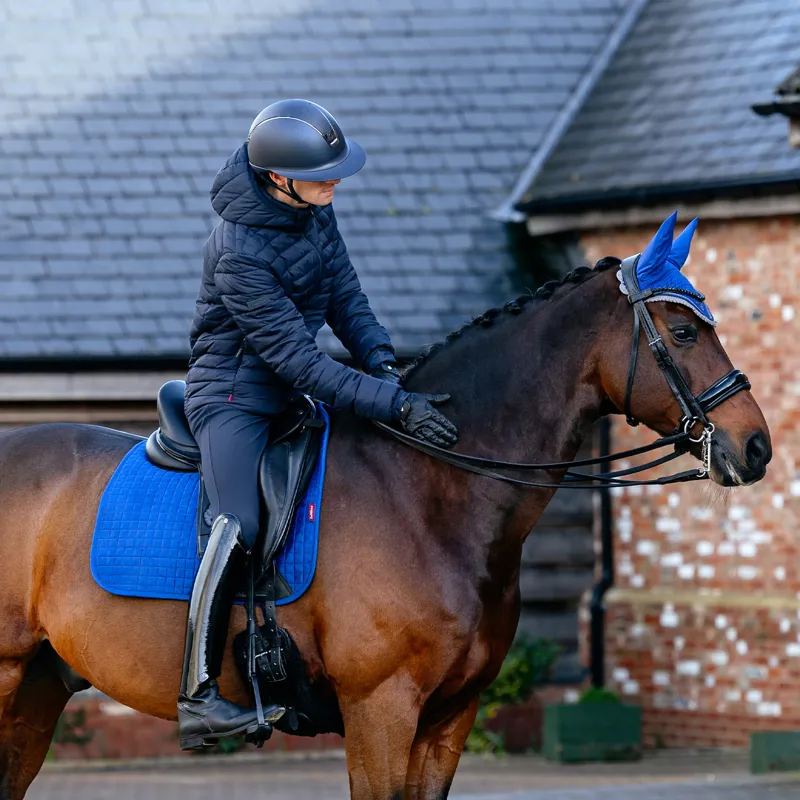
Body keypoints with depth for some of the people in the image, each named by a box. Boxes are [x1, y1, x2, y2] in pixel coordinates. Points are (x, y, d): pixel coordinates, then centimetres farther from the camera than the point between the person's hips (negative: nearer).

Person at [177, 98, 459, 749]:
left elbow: (343, 293, 10)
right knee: (240, 526, -28)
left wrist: (381, 361, -8)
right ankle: (196, 696, -27)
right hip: (233, 396, -9)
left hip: (292, 396, 9)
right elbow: (296, 359, -28)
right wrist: (395, 404, -31)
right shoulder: (239, 252, -28)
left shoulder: (314, 207, -3)